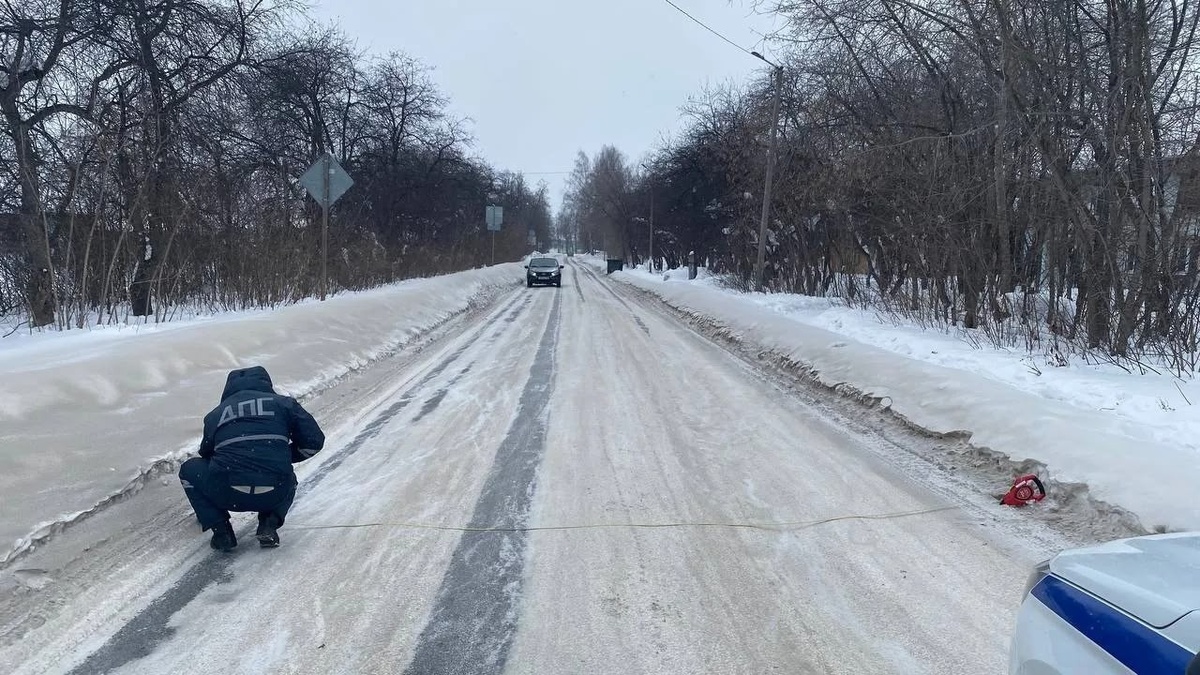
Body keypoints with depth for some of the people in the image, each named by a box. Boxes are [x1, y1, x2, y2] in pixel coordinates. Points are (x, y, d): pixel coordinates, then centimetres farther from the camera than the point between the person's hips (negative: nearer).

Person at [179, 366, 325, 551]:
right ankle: (269, 523, 9)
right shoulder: (284, 404, 14)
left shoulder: (215, 415, 20)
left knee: (189, 470, 29)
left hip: (228, 494, -1)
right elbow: (314, 441, 7)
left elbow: (206, 454, 32)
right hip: (275, 494, 1)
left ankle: (221, 530, 14)